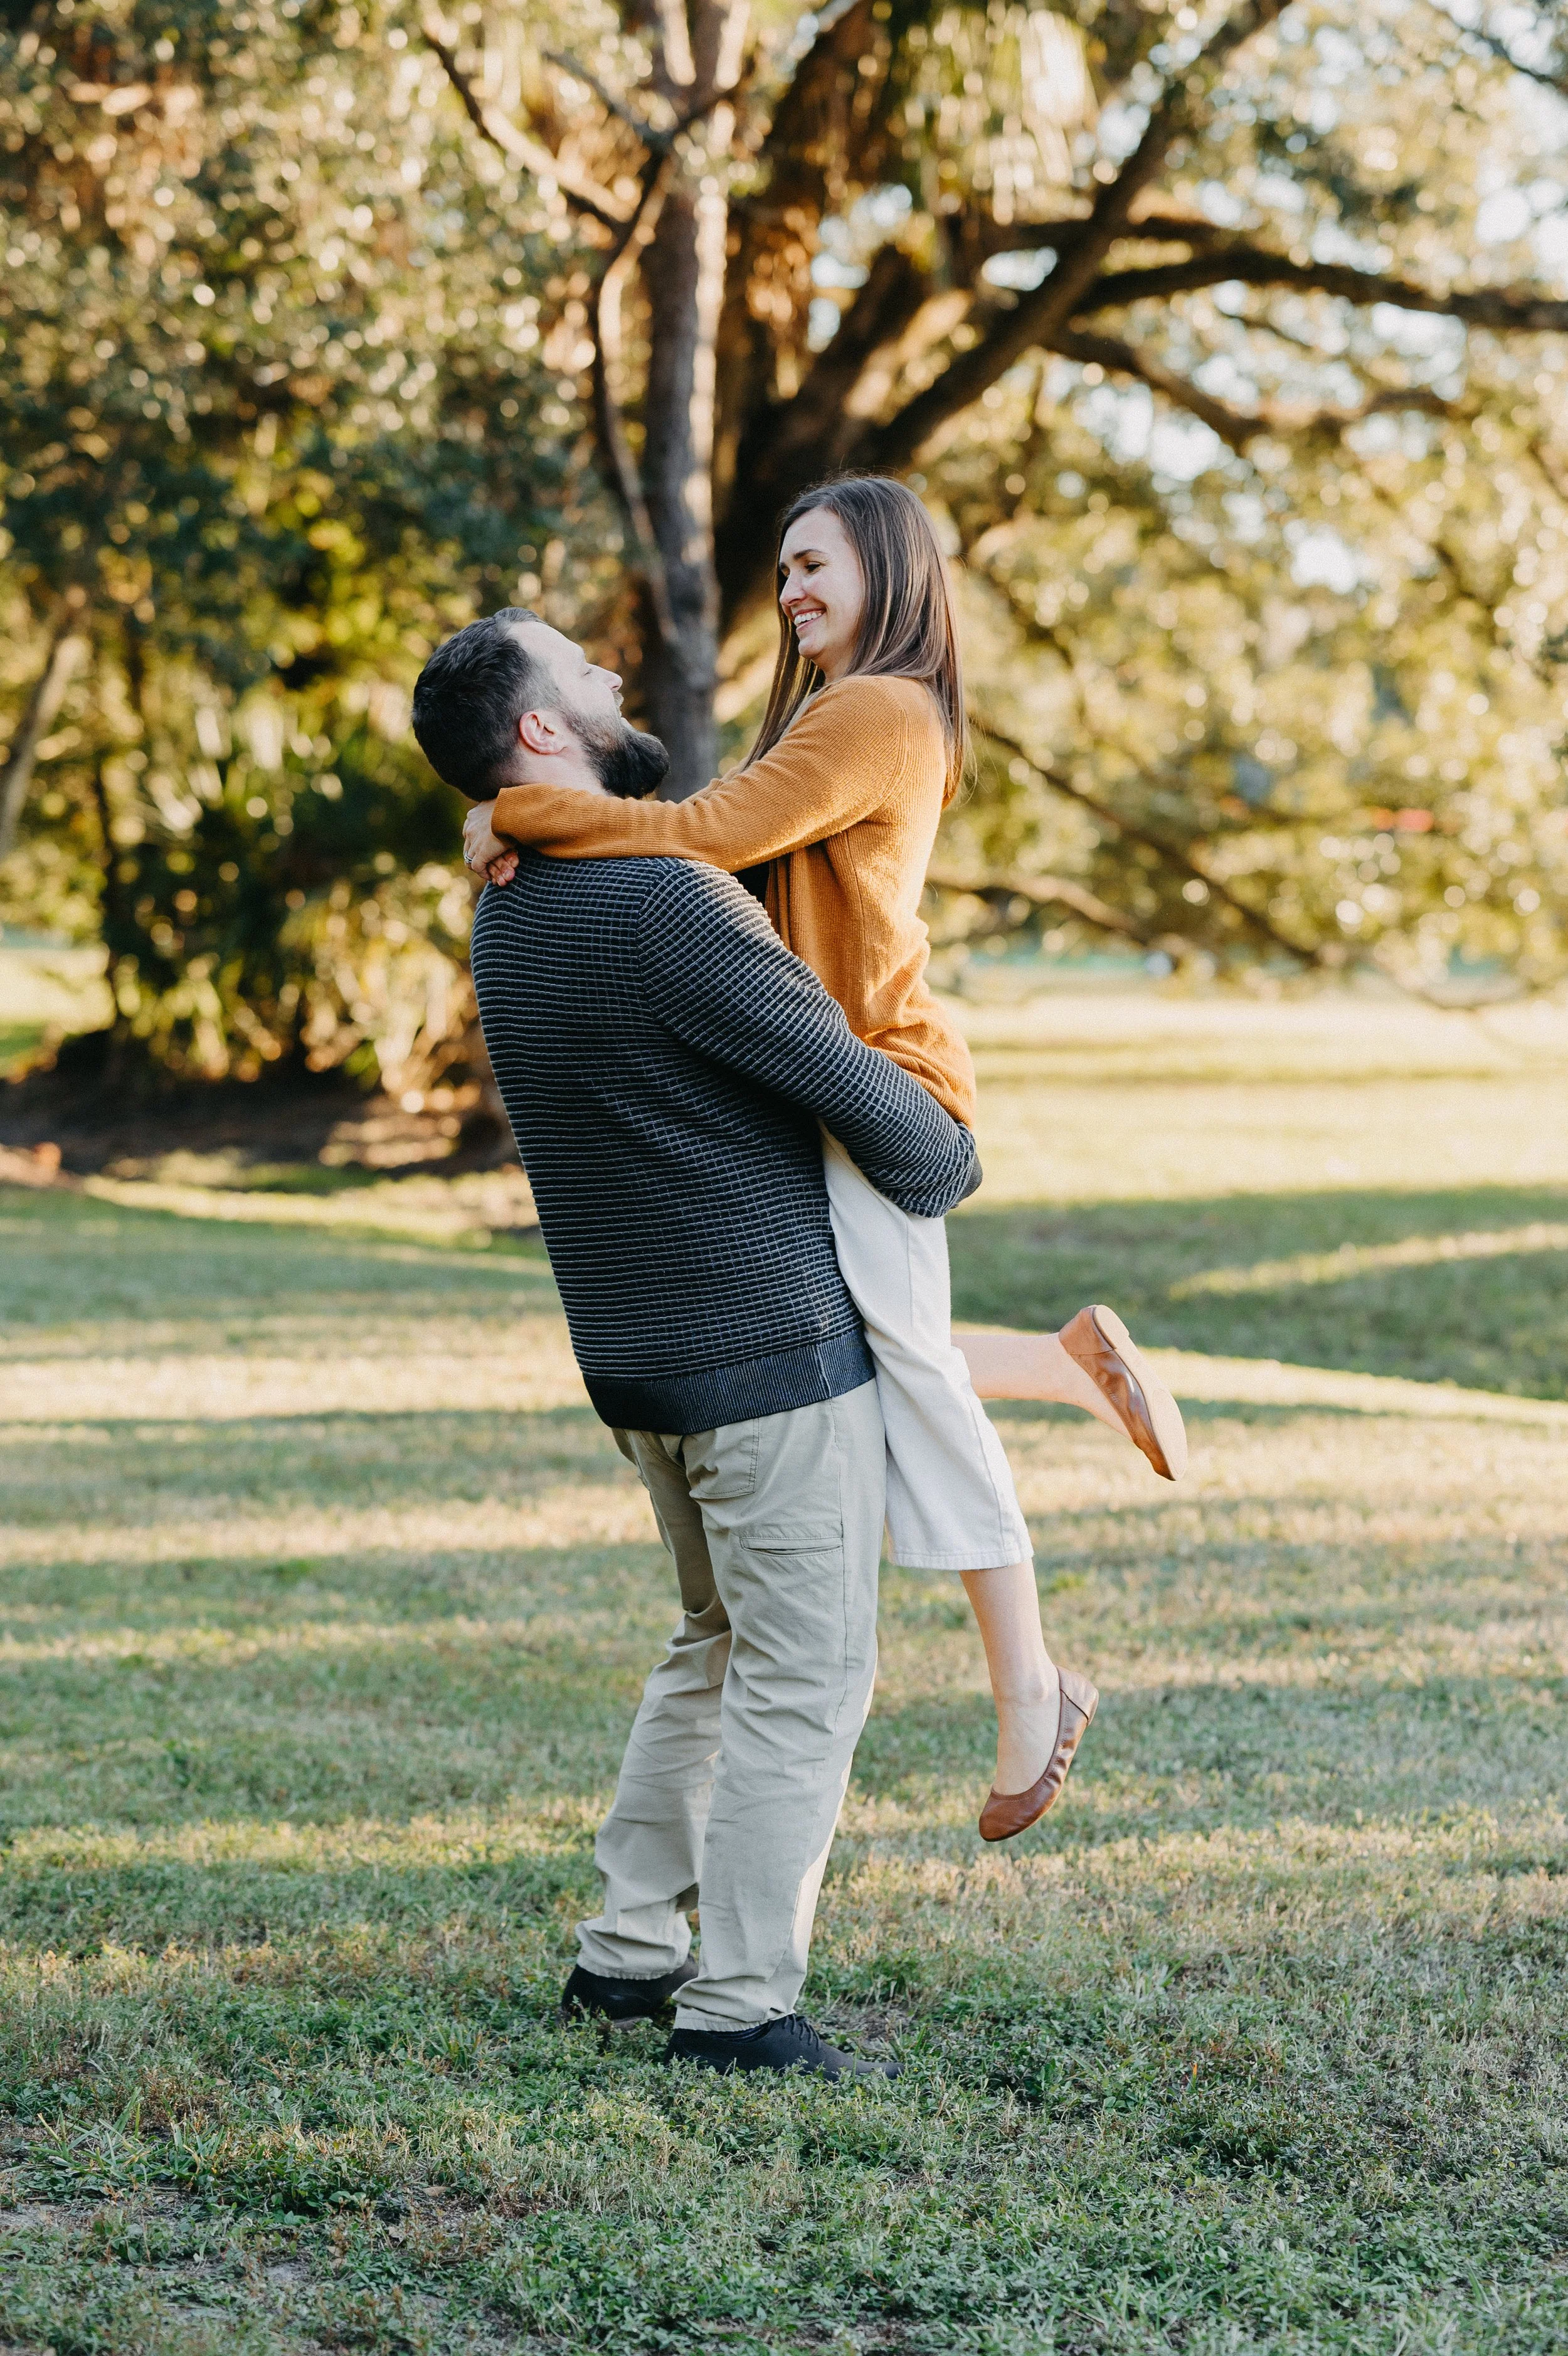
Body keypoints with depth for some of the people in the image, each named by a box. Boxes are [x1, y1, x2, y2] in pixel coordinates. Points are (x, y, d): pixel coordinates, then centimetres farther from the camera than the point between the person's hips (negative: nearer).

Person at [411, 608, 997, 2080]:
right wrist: (949, 1167, 4)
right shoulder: (667, 910, -22)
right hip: (777, 1351, -9)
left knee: (716, 1648, 22)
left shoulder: (508, 915, 7)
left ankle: (629, 1948, 25)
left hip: (636, 1357, 9)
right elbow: (865, 1100, -16)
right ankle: (738, 2006, 3)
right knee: (805, 1680, 0)